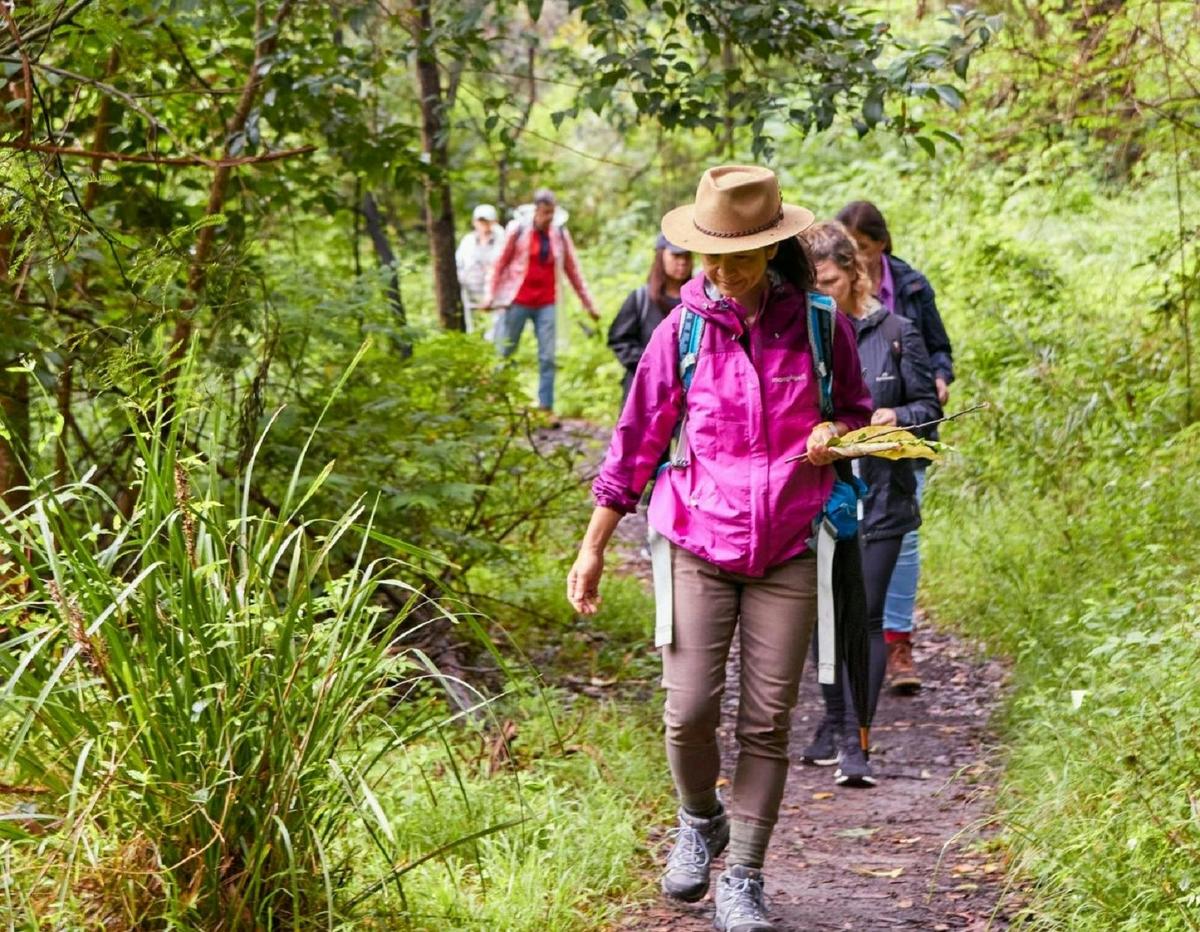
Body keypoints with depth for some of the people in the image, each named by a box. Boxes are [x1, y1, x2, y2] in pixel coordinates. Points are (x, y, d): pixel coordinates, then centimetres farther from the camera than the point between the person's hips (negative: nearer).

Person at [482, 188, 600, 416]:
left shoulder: (560, 233, 3)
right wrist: (490, 295, -6)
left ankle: (546, 407, -1)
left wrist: (588, 303, 11)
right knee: (505, 354, 6)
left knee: (547, 358, -3)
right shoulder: (518, 229, -6)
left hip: (547, 303, 2)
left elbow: (573, 270, 10)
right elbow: (500, 263, -1)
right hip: (519, 301, -2)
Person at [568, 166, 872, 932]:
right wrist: (594, 547, 6)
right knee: (689, 711, -5)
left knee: (767, 721, 1)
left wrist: (836, 433, -12)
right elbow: (637, 440, 5)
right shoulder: (685, 330, -2)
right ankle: (701, 822, 27)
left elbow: (858, 411, 13)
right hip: (700, 549, 0)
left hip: (788, 553, 0)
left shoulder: (818, 325, -2)